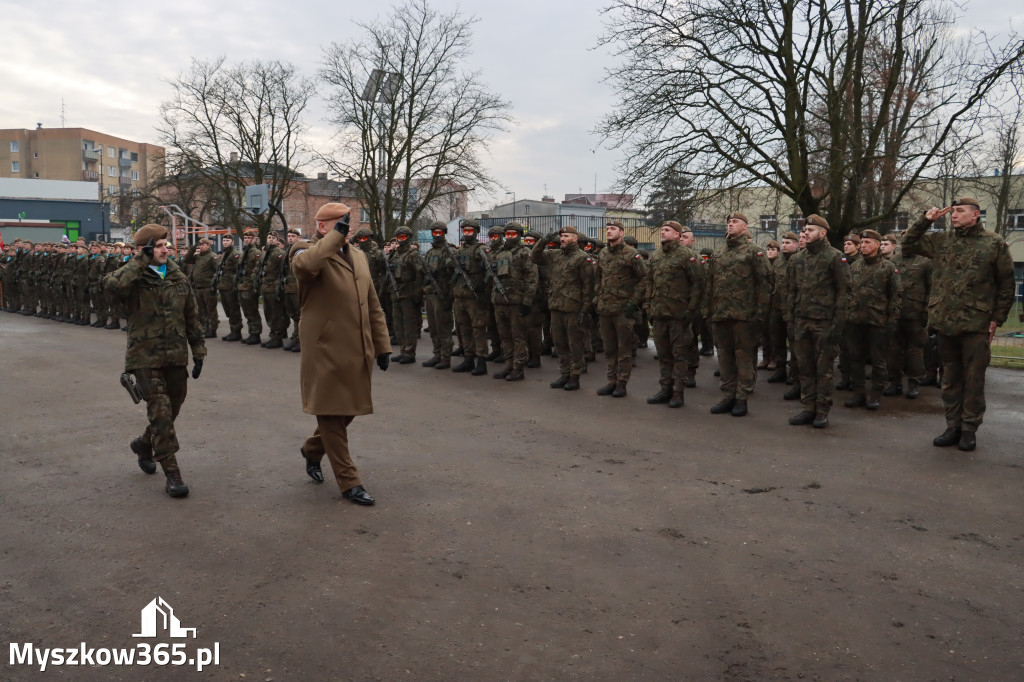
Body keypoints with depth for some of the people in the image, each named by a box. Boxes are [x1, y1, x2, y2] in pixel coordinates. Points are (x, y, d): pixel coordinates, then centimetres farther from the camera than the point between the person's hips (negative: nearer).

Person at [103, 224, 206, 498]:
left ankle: (144, 445, 45)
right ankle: (171, 473, -3)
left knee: (171, 411, 16)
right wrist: (141, 261, -24)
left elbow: (192, 318, 14)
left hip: (176, 357, 5)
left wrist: (198, 352, 11)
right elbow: (112, 284, -32)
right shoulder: (135, 279, -6)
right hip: (146, 358, -5)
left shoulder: (178, 278, 9)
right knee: (160, 412, -10)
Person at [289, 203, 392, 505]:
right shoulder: (308, 252, -6)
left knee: (347, 410, 17)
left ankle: (312, 449, 43)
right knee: (331, 415, 3)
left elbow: (373, 305, 17)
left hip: (357, 353, 7)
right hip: (326, 352, -7)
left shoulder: (358, 256, 16)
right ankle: (349, 482, 14)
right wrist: (336, 235, -28)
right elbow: (304, 265, -34)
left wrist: (382, 345, 13)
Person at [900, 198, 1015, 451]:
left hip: (976, 324, -4)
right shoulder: (941, 241, 8)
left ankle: (969, 430, 12)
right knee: (950, 377, 11)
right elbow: (908, 244, 15)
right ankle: (953, 426, 20)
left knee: (973, 379, 3)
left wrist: (997, 318, -3)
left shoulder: (994, 244, -1)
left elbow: (1006, 284, 1)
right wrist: (925, 220, 3)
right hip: (945, 323, 4)